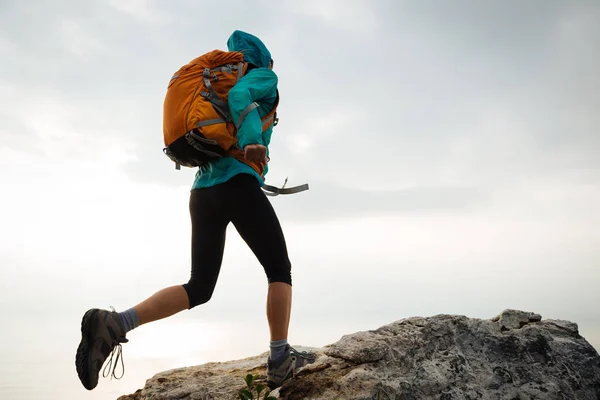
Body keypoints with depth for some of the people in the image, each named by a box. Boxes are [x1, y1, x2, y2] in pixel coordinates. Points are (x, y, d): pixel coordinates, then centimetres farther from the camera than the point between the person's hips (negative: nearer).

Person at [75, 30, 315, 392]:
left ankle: (113, 323, -12)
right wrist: (252, 141, -28)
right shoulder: (266, 78, 8)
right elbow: (239, 94, -14)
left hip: (203, 190, 7)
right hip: (238, 185, -7)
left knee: (199, 287, 6)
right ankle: (281, 361, -1)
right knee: (280, 269, 5)